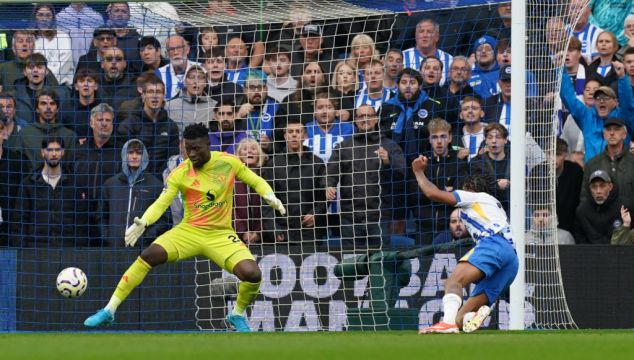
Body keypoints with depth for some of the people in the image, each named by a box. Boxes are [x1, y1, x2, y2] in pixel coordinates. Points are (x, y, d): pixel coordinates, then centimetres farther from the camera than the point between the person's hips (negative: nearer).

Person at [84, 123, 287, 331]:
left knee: (252, 274, -24)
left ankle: (237, 315, 10)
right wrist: (143, 223, -29)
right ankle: (109, 311, -14)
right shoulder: (180, 173, -6)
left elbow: (256, 181, 10)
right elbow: (161, 203, -11)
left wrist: (270, 196, -11)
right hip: (189, 231, 0)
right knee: (148, 256, -23)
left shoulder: (229, 163, -4)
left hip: (221, 235, 0)